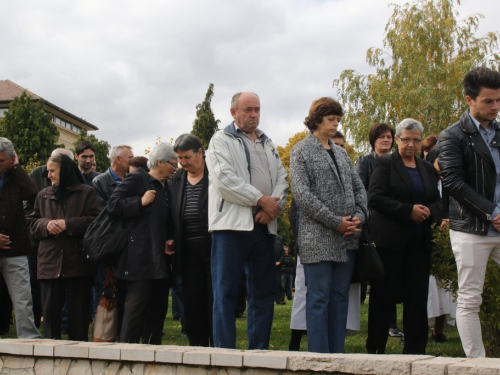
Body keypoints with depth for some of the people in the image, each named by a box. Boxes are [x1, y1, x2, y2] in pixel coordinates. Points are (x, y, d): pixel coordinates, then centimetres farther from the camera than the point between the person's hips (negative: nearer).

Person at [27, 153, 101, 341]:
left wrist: (68, 224, -14)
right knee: (50, 310, 5)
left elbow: (95, 220, -7)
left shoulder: (87, 193, 3)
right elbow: (32, 221, 15)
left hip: (78, 261, -3)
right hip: (50, 261, 4)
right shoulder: (43, 195, 15)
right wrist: (46, 224, -7)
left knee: (78, 311, 2)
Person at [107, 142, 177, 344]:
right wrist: (140, 202, -16)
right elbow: (113, 204, -10)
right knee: (137, 303, -9)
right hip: (140, 257, -8)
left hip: (159, 258, 8)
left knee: (158, 306, 9)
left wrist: (169, 241, 9)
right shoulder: (137, 179, -3)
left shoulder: (167, 189, 19)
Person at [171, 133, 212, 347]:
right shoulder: (178, 179, 13)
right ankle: (197, 345, 13)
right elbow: (174, 215, 15)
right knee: (192, 300, 6)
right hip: (188, 251, 5)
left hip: (213, 248, -5)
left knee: (215, 298, -1)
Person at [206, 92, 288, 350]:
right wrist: (262, 199, -14)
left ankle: (259, 349, 15)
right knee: (226, 291, -4)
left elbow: (281, 178, 11)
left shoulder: (267, 144, 21)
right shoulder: (221, 140, 2)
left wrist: (275, 205, -9)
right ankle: (224, 352, -1)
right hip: (232, 224, -6)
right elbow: (225, 180, -12)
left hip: (264, 225, 6)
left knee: (264, 290, 8)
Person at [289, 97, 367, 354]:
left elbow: (358, 188, 17)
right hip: (318, 238, -6)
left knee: (340, 296, 7)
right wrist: (336, 222, -14)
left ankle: (337, 354, 12)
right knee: (319, 298, -5)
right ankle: (319, 356, -1)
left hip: (347, 238, 6)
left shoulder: (341, 153, 17)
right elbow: (301, 194, -11)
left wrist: (358, 215, -3)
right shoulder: (301, 151, -1)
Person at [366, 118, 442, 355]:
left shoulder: (427, 169, 17)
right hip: (390, 239, -5)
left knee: (417, 297, 3)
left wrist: (429, 211, -8)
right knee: (384, 297, -1)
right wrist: (408, 210, -16)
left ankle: (415, 351, 8)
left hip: (419, 242, 5)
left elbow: (438, 202, 15)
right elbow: (375, 198, -10)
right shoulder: (385, 164, 1)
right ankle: (375, 349, 8)